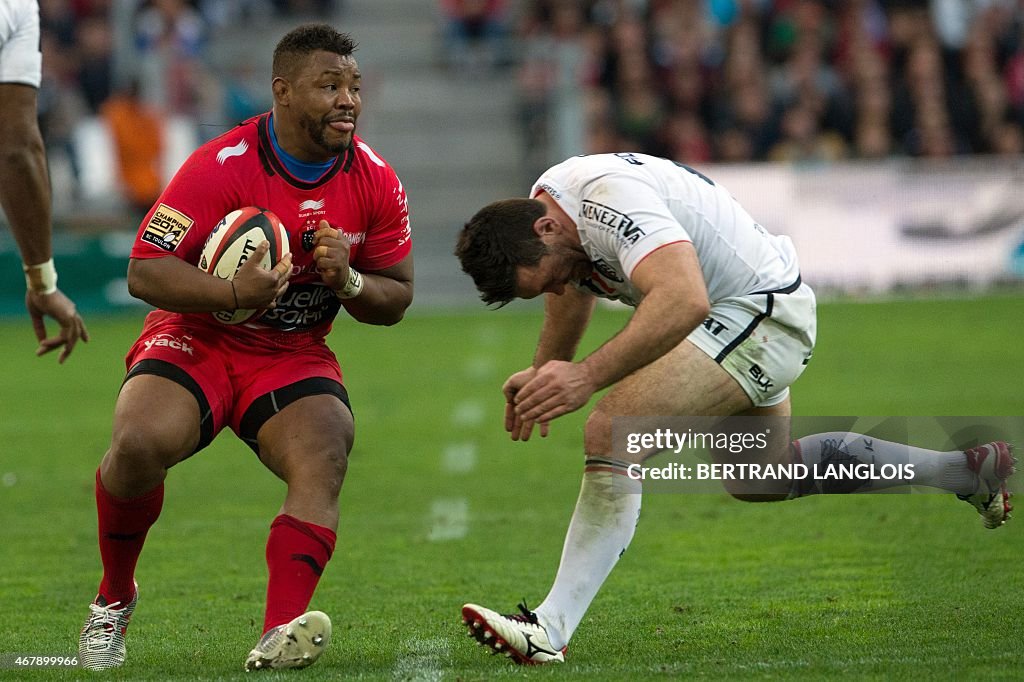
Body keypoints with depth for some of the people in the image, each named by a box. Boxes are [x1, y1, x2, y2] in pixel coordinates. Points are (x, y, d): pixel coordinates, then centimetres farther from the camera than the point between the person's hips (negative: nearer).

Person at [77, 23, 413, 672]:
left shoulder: (376, 181, -3)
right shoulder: (220, 167, -17)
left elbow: (396, 299, 6)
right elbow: (144, 272, -18)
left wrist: (348, 281, -16)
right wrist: (234, 292, -32)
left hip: (296, 356, 3)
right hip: (195, 340, -3)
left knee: (326, 454, -28)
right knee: (140, 443, -29)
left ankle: (280, 634, -39)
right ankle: (114, 598, -1)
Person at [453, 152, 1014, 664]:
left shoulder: (610, 198, -32)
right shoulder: (542, 206, -1)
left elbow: (685, 300, -47)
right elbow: (572, 293, 23)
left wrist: (588, 375, -52)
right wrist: (541, 375, 18)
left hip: (764, 313, -11)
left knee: (611, 435, -24)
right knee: (755, 476, 27)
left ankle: (549, 630, -26)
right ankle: (966, 470, 36)